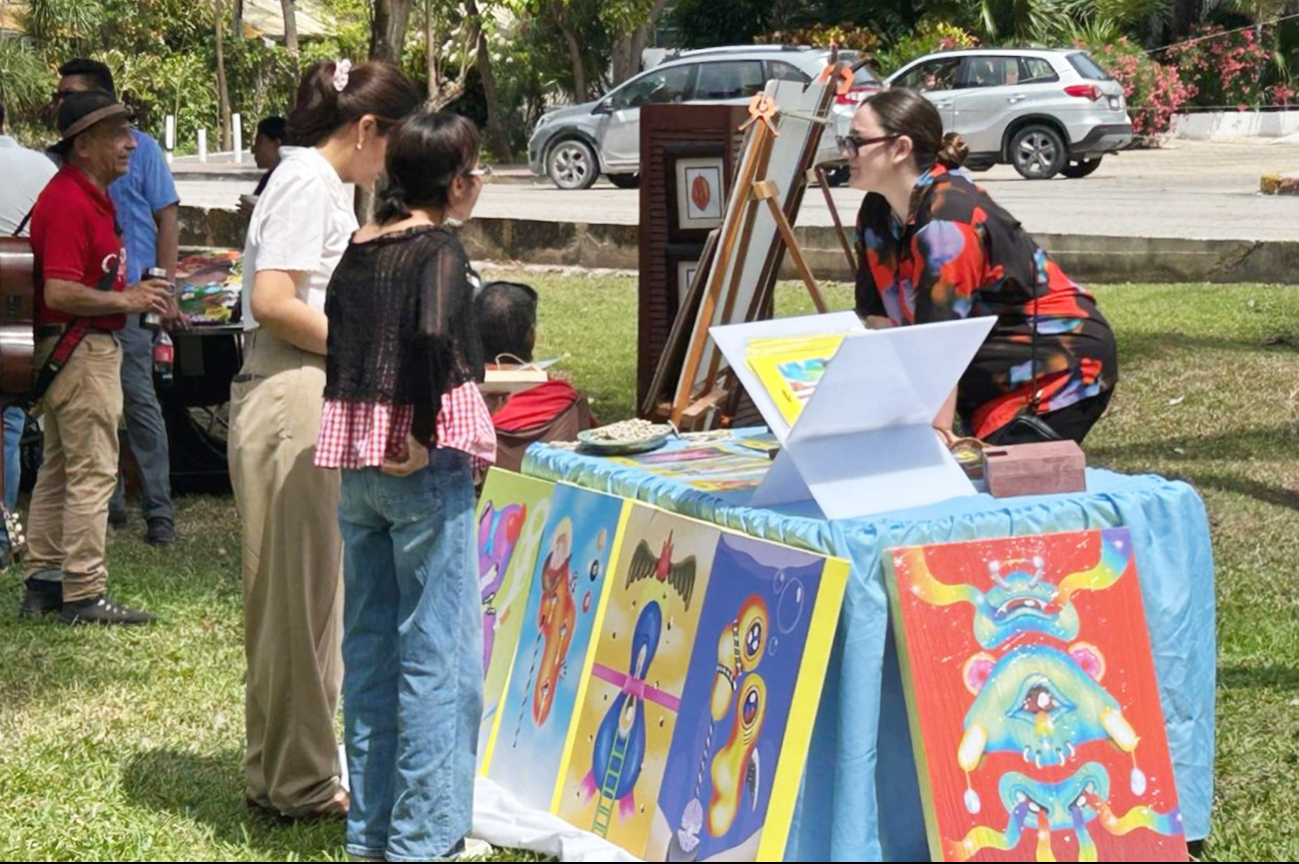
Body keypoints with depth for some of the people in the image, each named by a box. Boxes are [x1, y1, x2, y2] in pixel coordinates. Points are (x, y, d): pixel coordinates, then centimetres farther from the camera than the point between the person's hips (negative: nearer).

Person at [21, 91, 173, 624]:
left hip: (84, 348, 11)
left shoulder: (92, 196, 15)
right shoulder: (68, 201, -18)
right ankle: (83, 594, -4)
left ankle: (43, 584, 21)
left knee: (59, 470, 14)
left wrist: (141, 296, 12)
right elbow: (60, 292, -25)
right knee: (93, 472, -7)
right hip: (82, 347, -11)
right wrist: (126, 300, -19)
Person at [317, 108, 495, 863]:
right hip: (422, 466, -7)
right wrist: (422, 437, -20)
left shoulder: (359, 249, 10)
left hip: (355, 460, 8)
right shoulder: (439, 250, -11)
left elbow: (337, 337, 12)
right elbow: (433, 336, -28)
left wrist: (365, 433, 9)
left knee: (368, 645, 13)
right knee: (437, 651, 1)